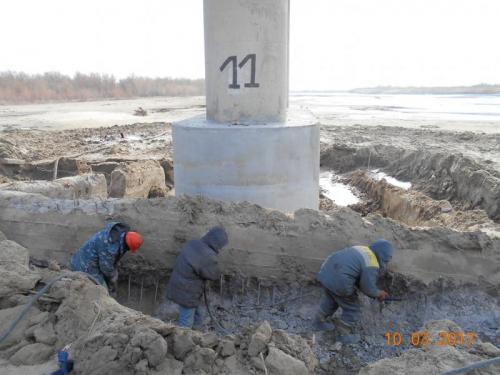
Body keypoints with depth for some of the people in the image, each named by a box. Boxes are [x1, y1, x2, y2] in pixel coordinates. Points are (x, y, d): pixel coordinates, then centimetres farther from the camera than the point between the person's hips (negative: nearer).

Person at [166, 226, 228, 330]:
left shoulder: (193, 243, -5)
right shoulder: (208, 258, -28)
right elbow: (215, 275, -9)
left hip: (179, 287, 9)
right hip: (187, 293, -9)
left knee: (198, 316, 25)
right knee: (185, 324, 8)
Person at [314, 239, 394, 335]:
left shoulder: (361, 249, 14)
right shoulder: (372, 266, -11)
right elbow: (368, 288, -8)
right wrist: (379, 293, 11)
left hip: (326, 273, 9)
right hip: (339, 283, -9)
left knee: (330, 300, 32)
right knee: (353, 309, 14)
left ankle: (319, 322, 48)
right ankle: (344, 334, 27)